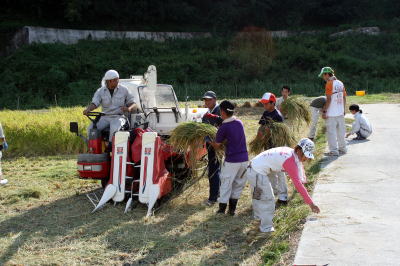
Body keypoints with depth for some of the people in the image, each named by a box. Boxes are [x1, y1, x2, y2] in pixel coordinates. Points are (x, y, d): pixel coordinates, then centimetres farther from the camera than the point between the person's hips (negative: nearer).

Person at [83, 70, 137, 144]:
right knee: (91, 129, -21)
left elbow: (133, 104, 6)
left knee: (114, 129, -36)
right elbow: (94, 103, -4)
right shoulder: (100, 91, 8)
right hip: (105, 117, 3)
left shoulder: (124, 90, 5)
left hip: (118, 117, -3)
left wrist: (129, 108, -18)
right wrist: (88, 109, -28)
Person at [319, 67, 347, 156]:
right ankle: (342, 148, 22)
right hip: (341, 112, 8)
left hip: (332, 113, -8)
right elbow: (344, 98, 15)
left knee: (331, 132, -2)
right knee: (341, 131, 15)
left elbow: (329, 99, -17)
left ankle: (334, 150, -2)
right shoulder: (340, 83, 11)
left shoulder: (329, 83, -12)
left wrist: (324, 111, -14)